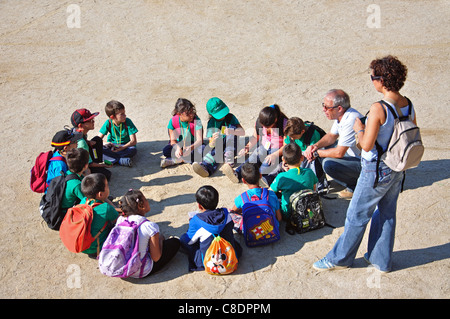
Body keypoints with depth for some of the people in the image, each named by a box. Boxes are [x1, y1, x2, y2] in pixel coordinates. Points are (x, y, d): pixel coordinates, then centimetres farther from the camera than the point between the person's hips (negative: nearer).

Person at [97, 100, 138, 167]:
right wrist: (106, 144, -30)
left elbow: (134, 141, -18)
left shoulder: (127, 122, -15)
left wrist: (122, 148, -34)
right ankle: (121, 160, -35)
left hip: (125, 146, -2)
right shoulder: (108, 123, -11)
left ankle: (111, 159, -30)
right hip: (112, 146, 2)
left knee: (133, 150, -36)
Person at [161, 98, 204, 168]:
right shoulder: (173, 121, -14)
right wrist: (177, 148, -36)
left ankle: (177, 160, -30)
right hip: (179, 145, 1)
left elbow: (200, 140, -23)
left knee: (202, 149, -37)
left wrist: (191, 148, -45)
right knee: (166, 150, -28)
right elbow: (173, 140, -11)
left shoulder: (196, 120, -19)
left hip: (194, 145, -1)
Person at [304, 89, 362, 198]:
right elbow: (332, 135, 13)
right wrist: (316, 146, -6)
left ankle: (355, 187, -2)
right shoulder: (341, 115, -1)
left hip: (366, 163, -10)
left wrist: (316, 153, -15)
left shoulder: (351, 120, -29)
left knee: (328, 164, -25)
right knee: (324, 147, 9)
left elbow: (339, 153, -28)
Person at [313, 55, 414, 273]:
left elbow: (366, 145, -24)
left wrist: (359, 129, -7)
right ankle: (382, 260, 33)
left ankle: (340, 257, 24)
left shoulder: (379, 108, -25)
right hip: (397, 169, 8)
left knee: (357, 216, 8)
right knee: (386, 215, 20)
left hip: (377, 171, -7)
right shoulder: (408, 105, -1)